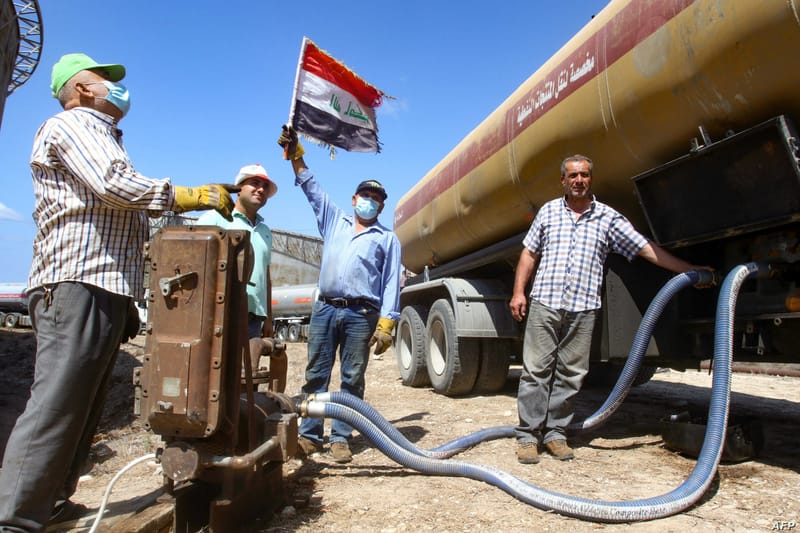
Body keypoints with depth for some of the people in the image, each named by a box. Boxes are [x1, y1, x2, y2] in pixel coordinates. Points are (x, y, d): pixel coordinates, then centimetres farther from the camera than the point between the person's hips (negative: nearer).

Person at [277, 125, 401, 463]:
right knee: (315, 375, 3)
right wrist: (296, 154, 13)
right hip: (324, 309, 3)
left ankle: (341, 438, 9)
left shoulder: (387, 239, 10)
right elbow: (311, 188, 20)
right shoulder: (334, 221, 20)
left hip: (361, 314, -2)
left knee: (352, 380, 1)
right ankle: (309, 435, 10)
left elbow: (391, 284, 2)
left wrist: (386, 325, -8)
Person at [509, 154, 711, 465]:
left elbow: (646, 249, 8)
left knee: (570, 375, 5)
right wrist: (518, 292, 3)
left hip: (583, 309, 1)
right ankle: (528, 435, 5)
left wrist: (690, 270, 3)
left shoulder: (608, 218, 9)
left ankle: (555, 432, 17)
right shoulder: (548, 211, 12)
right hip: (544, 303, -1)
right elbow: (529, 253, 12)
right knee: (536, 370, -2)